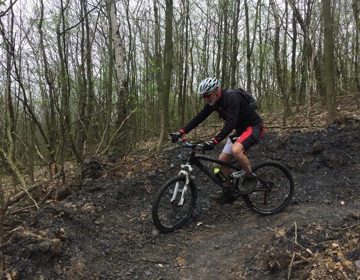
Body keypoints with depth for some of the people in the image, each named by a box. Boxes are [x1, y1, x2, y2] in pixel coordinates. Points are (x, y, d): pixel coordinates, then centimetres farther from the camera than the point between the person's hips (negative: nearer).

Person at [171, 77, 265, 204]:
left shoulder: (231, 97, -28)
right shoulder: (213, 101, -3)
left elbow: (230, 123, -38)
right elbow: (199, 117, -2)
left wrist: (214, 141, -47)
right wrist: (181, 132, -11)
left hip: (253, 127, -8)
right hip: (240, 129, 9)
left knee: (236, 150, -35)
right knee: (222, 160, 1)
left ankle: (251, 177, -10)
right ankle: (229, 193, 15)